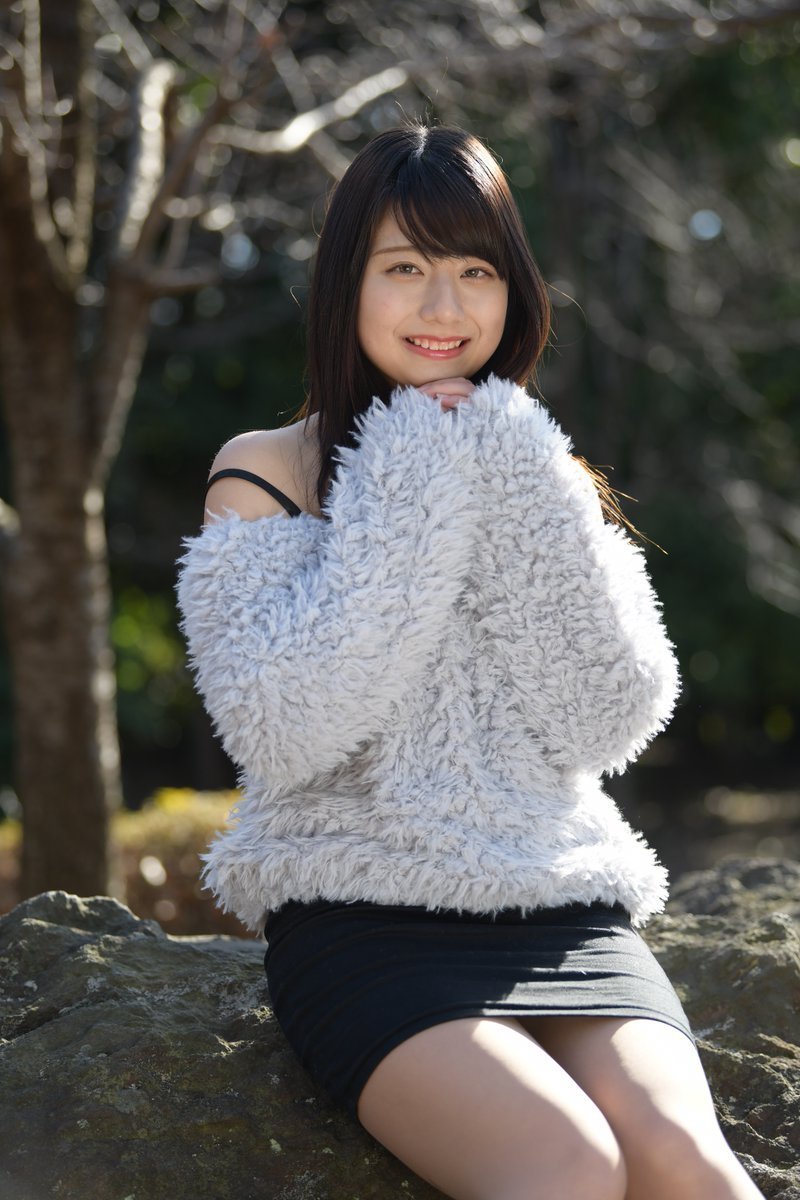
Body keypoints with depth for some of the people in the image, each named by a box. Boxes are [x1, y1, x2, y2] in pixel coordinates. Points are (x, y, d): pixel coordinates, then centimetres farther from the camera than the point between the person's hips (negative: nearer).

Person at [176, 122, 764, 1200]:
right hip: (359, 917, -3)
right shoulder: (264, 470, 5)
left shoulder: (549, 479, 15)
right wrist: (416, 502, -9)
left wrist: (523, 500, -8)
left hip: (558, 909, 3)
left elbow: (609, 724, 1)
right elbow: (281, 729, -10)